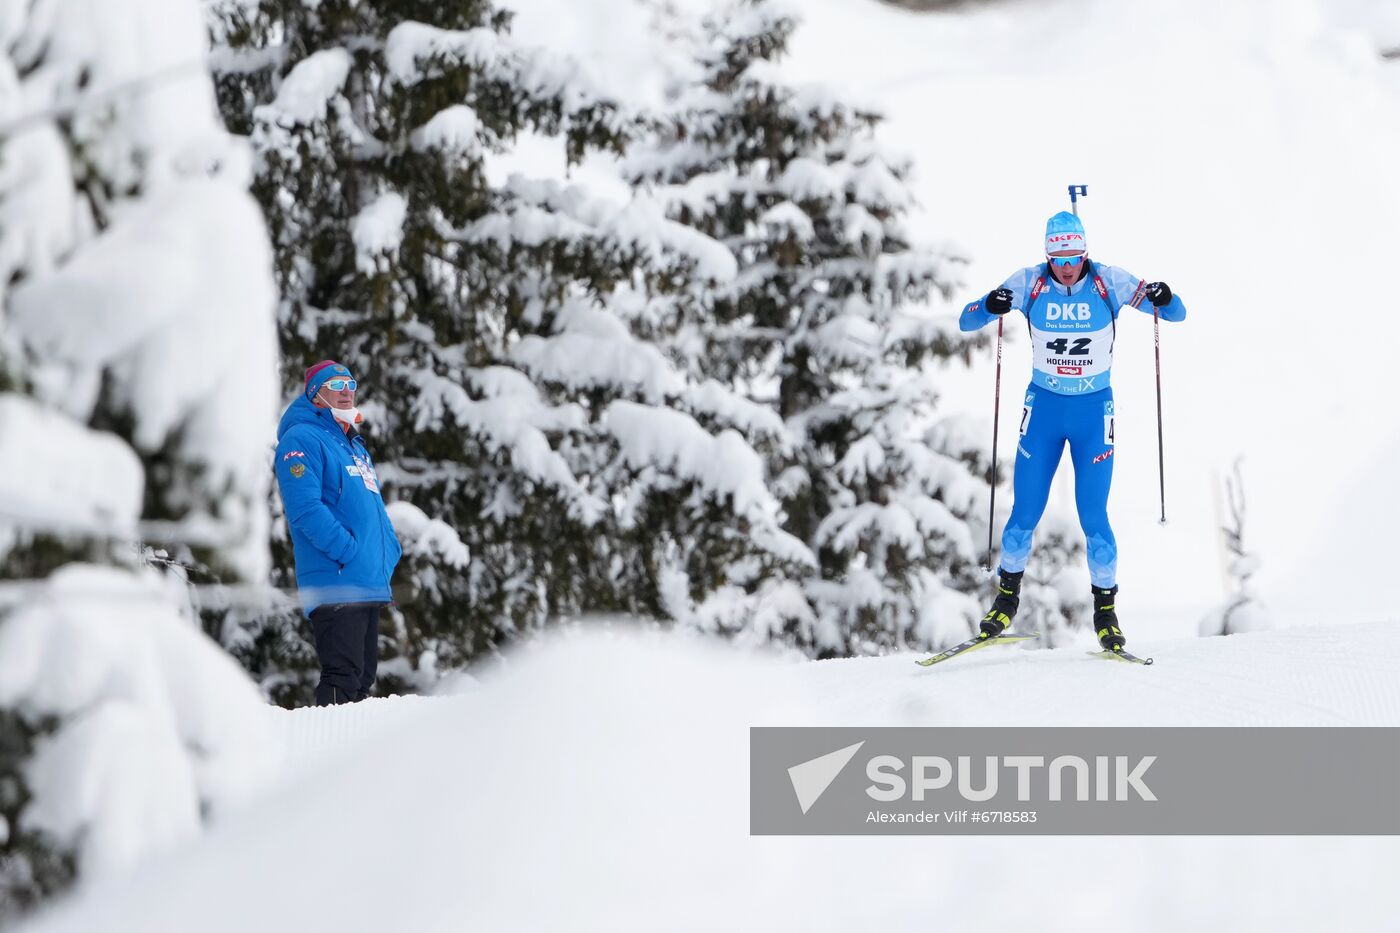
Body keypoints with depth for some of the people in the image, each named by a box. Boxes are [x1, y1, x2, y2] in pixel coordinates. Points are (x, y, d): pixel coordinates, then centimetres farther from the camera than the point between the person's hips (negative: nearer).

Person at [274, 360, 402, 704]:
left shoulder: (355, 444, 23)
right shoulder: (302, 439, -6)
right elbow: (304, 508, -18)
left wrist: (389, 551, 10)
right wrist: (348, 551, -21)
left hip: (370, 585, 10)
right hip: (335, 582, -10)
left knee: (362, 678, 12)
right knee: (342, 678, -15)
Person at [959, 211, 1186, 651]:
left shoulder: (1109, 282, -11)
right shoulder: (1029, 283, -9)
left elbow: (1176, 314, -7)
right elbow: (966, 322, -7)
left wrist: (1164, 299, -31)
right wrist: (989, 307, -31)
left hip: (1094, 411, -1)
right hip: (1044, 407, 1)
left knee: (1093, 517, -7)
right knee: (1025, 514, 1)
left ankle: (1106, 613, 7)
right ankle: (1007, 599, 22)